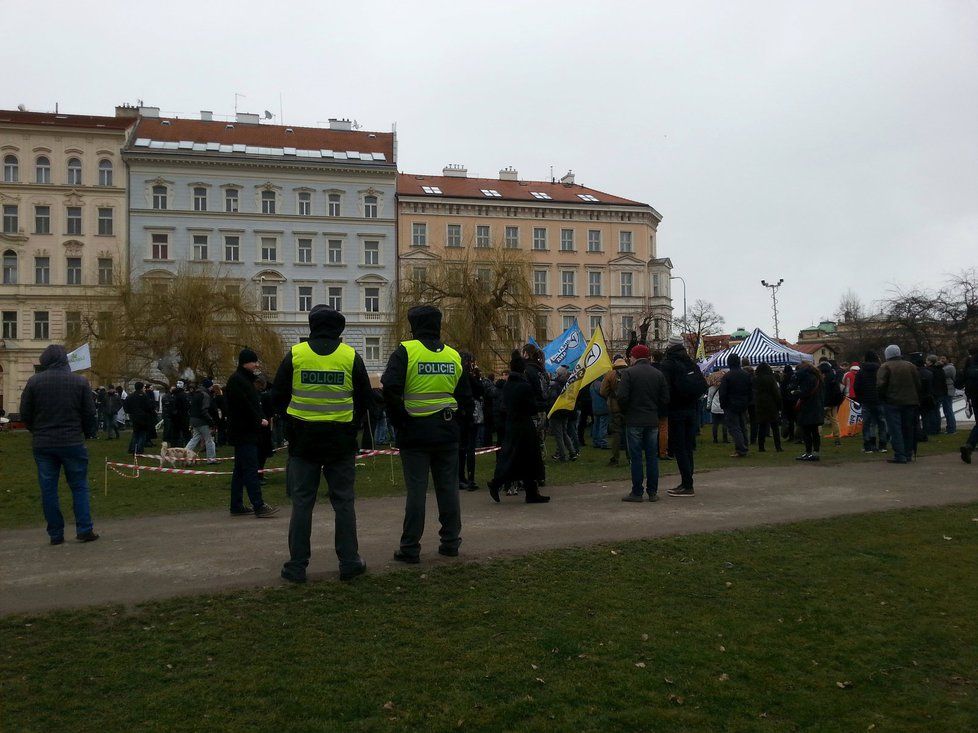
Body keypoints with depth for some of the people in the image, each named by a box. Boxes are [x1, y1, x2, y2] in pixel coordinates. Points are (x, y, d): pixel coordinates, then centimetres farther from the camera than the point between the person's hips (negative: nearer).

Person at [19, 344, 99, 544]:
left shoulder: (34, 381, -2)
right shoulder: (80, 381, -3)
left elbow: (25, 413, 3)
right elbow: (90, 413, -1)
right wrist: (89, 433, 16)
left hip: (43, 444, 1)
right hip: (72, 443, -1)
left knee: (48, 489, 8)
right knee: (79, 487, 7)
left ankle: (55, 534, 11)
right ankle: (84, 530, 4)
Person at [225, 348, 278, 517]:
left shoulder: (245, 379, 19)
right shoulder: (237, 380, -13)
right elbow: (244, 406, -20)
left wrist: (260, 418, 5)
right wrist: (259, 421, -11)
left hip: (245, 432, 11)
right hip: (243, 432, -11)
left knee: (241, 470, 12)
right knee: (251, 468, -11)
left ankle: (237, 506, 17)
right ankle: (259, 506, -11)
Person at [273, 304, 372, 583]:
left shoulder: (295, 354, -3)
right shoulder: (351, 356, -3)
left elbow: (278, 397, 3)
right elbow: (365, 398, 4)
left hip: (303, 440, 0)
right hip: (341, 441, 0)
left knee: (302, 502, 6)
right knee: (343, 502, 9)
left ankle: (297, 566, 10)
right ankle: (349, 562, 13)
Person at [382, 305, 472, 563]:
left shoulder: (406, 351, -8)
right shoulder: (453, 355, 6)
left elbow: (390, 388, -19)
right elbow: (465, 398, 9)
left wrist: (398, 418, -8)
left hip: (415, 431, -3)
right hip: (447, 431, 4)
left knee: (416, 490, 0)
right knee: (448, 488, 12)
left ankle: (410, 548, 5)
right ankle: (450, 542, 20)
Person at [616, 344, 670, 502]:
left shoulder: (629, 373, -9)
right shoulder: (658, 374, 6)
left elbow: (622, 397, -15)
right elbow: (665, 399, 5)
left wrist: (625, 412, 3)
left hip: (634, 421, -4)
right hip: (653, 421, 4)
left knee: (636, 457, 0)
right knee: (652, 456, 9)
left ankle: (637, 492, 3)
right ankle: (653, 492, 12)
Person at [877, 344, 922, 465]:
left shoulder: (885, 367, -6)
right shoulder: (910, 366, 9)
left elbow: (880, 385, -15)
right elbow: (918, 385, 8)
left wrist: (882, 398, 0)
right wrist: (917, 401, 12)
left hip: (892, 403, -5)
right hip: (910, 402, 5)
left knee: (895, 430, -3)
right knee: (908, 429, 13)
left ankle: (899, 456, -7)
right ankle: (908, 454, 17)